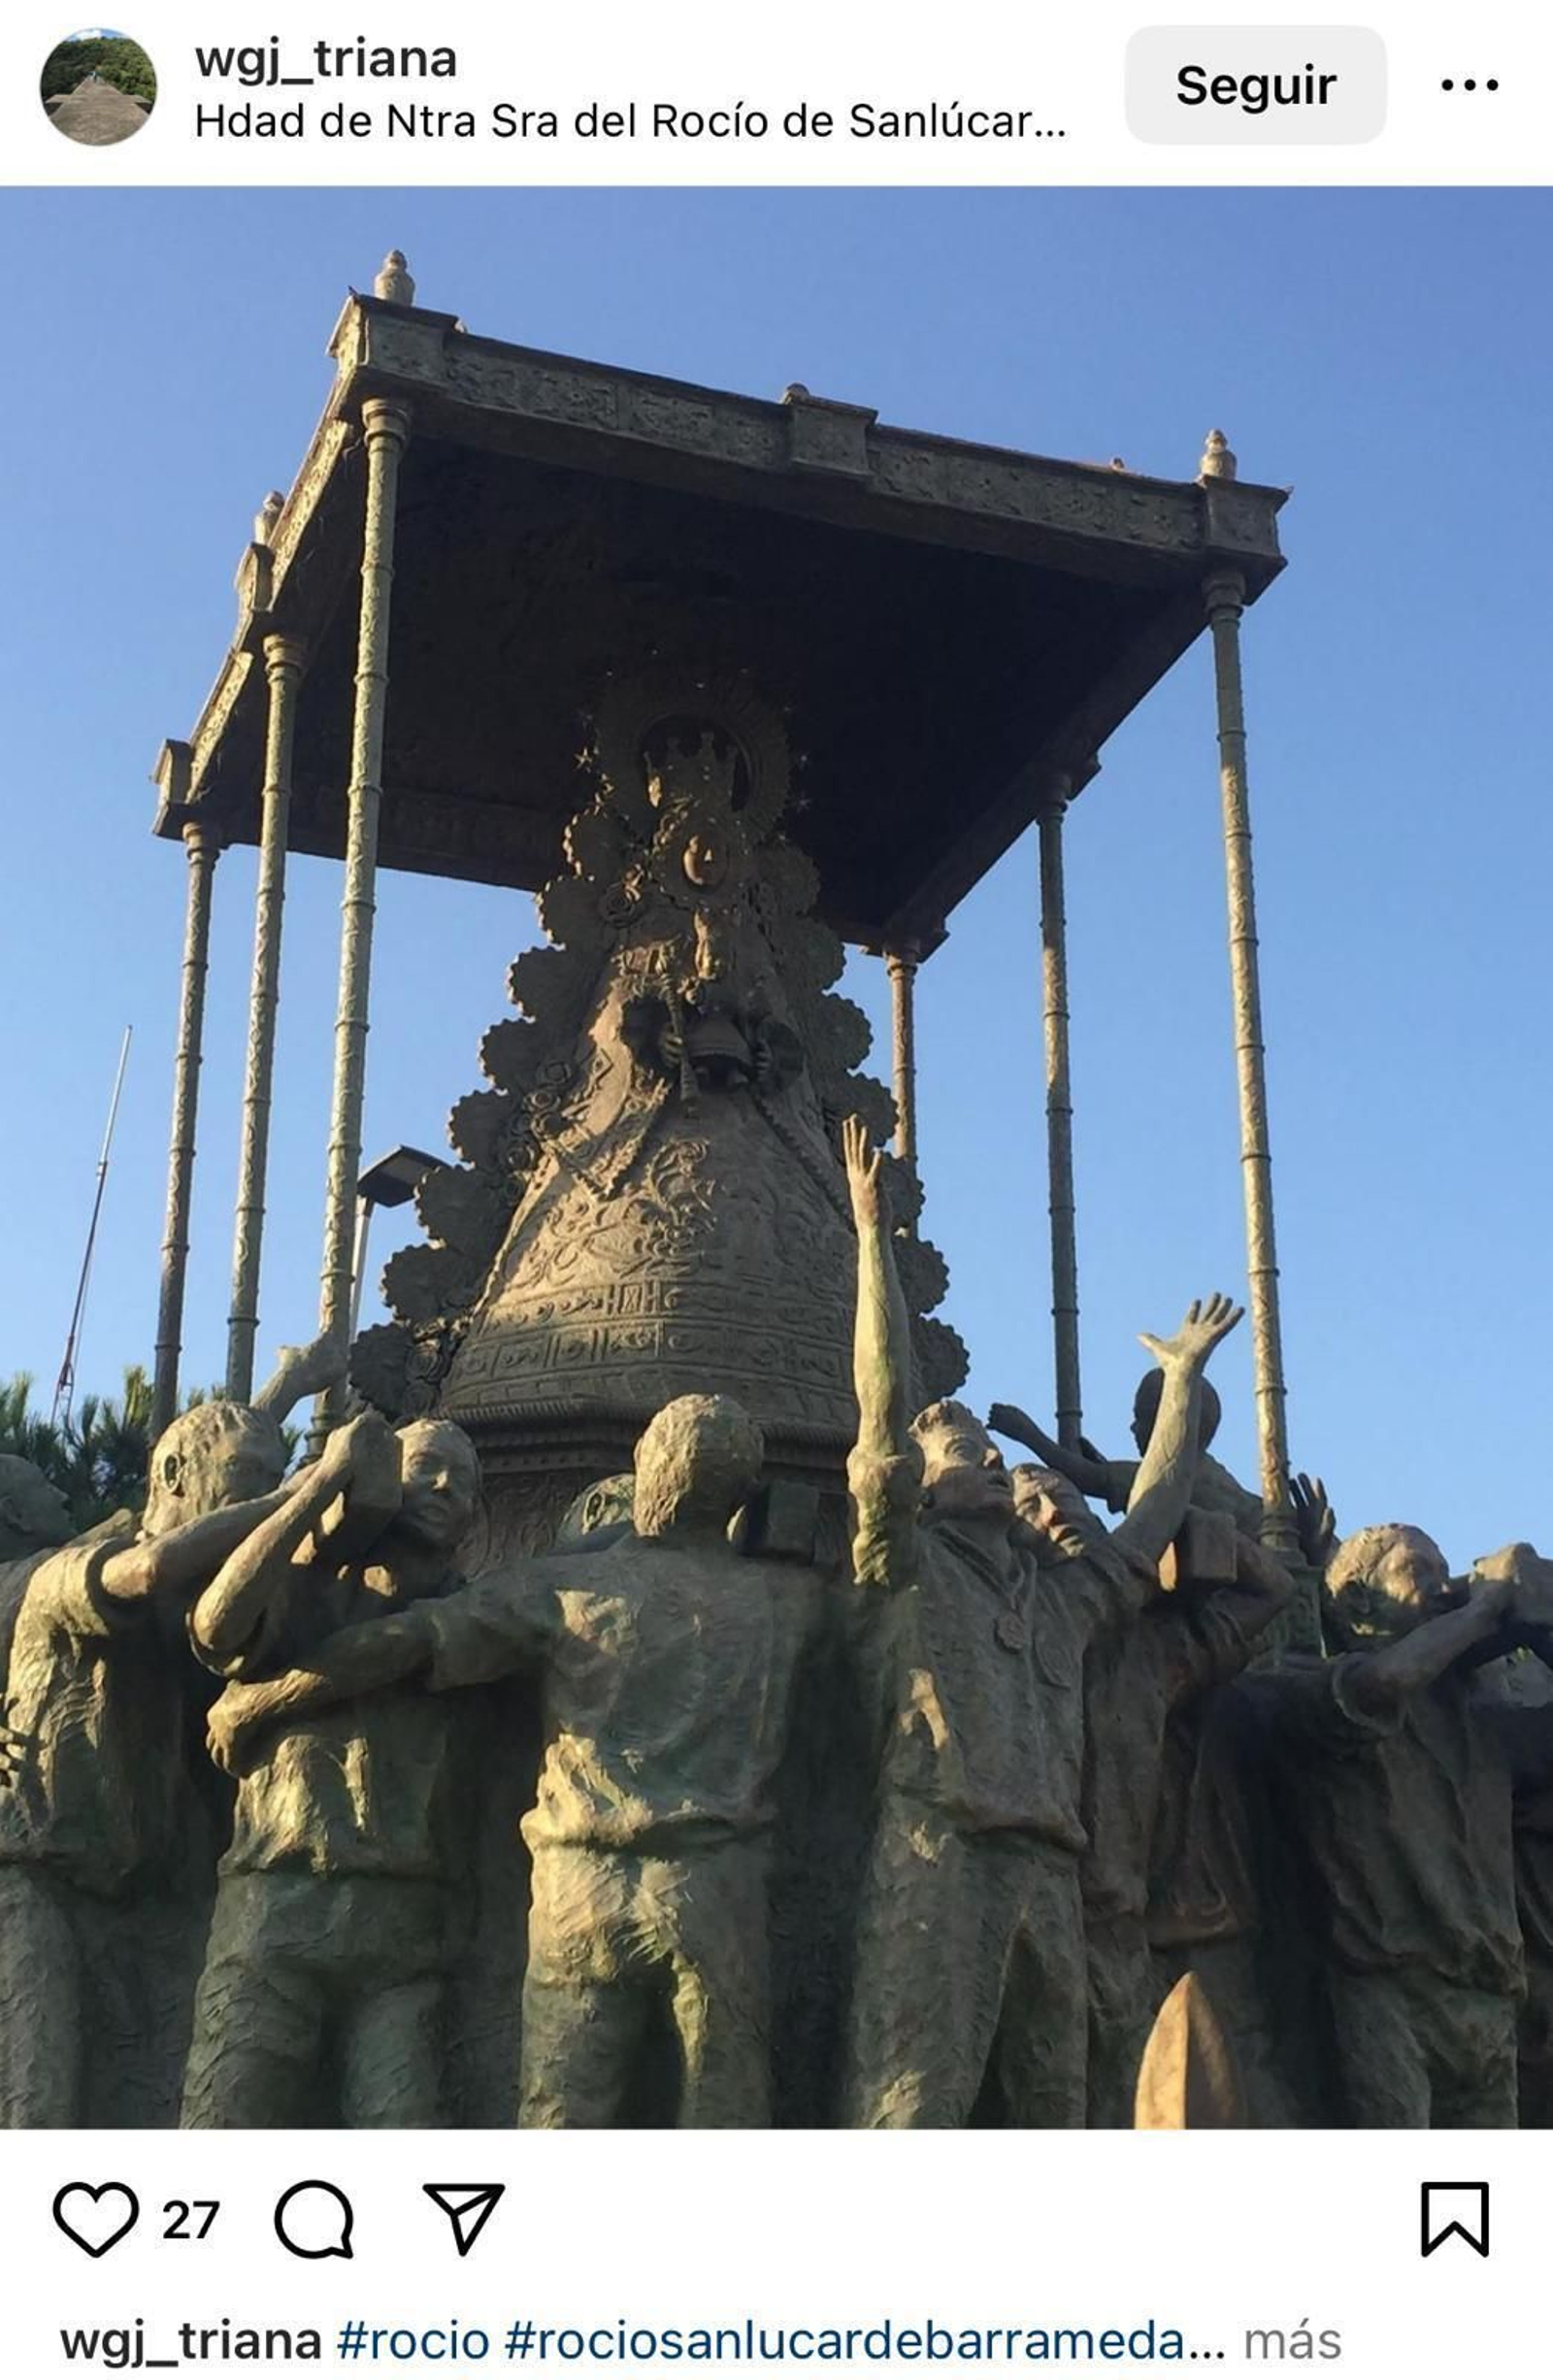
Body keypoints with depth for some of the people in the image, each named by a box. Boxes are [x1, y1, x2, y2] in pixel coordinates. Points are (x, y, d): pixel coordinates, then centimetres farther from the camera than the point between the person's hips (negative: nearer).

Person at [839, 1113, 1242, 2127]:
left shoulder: (1063, 1599, 27)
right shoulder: (908, 1568, 10)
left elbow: (1155, 1513, 33)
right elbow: (884, 1404, 0)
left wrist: (1185, 1373, 38)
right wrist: (873, 1229, -4)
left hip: (1049, 1878, 7)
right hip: (936, 1855, -6)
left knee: (1054, 2121, 5)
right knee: (913, 2115, -15)